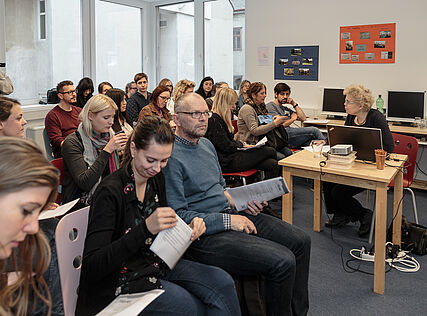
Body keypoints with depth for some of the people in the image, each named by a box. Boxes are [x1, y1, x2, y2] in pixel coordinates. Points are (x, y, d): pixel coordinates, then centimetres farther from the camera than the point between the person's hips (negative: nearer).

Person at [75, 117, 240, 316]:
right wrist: (146, 228, -35)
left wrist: (189, 228, -8)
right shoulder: (110, 191, -21)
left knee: (223, 283, -10)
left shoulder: (157, 179, 1)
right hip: (122, 279, -7)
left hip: (155, 263, 7)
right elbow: (92, 266, -26)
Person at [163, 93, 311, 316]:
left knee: (301, 241, 3)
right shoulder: (171, 157, -15)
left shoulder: (206, 144, 14)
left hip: (230, 214, 10)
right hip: (204, 234, -9)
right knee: (282, 261, -22)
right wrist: (227, 221, -19)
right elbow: (177, 216, -19)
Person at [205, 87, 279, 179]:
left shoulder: (221, 118, 17)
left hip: (231, 155, 10)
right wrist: (241, 144, 1)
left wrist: (240, 143, 6)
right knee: (271, 151, -9)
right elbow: (227, 147, -17)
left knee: (272, 164, -5)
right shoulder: (214, 120, -16)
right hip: (227, 162, -10)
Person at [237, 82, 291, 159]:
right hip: (251, 144, -8)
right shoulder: (246, 109, -10)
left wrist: (274, 118, 5)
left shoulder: (261, 106, 17)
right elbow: (254, 131, -19)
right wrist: (275, 123, -20)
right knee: (281, 157, -25)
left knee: (289, 153, -14)